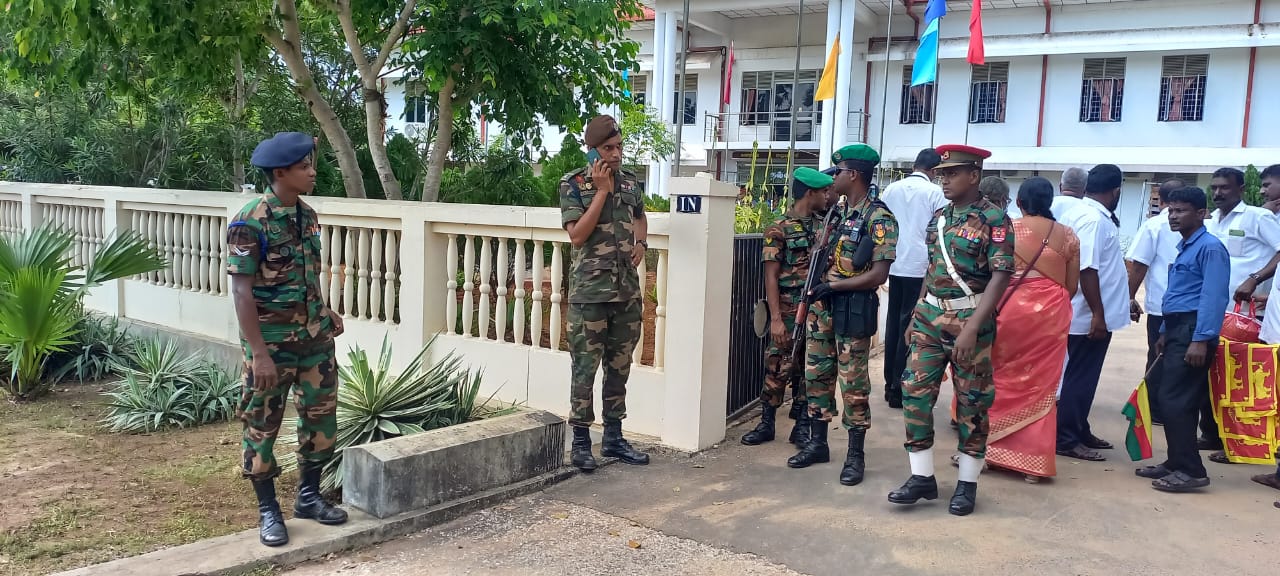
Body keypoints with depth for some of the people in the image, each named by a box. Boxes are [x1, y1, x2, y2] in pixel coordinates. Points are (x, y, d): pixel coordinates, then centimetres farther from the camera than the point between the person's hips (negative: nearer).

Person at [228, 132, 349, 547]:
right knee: (262, 425, 7)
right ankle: (268, 510, 21)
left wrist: (326, 315, 6)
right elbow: (242, 290, -17)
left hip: (314, 339, 7)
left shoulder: (307, 215, 6)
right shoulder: (250, 222, -16)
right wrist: (259, 353, -20)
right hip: (271, 344, -7)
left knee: (321, 416, 13)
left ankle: (308, 496, 30)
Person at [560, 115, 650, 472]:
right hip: (590, 292, -5)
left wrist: (641, 244, 8)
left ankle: (613, 438, 22)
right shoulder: (573, 184, -6)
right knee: (585, 368, 0)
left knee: (620, 367, 11)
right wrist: (602, 191, -15)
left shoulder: (630, 181, 10)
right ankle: (581, 441, 12)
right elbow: (577, 236, -14)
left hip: (627, 291, 5)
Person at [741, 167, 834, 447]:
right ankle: (766, 424, 13)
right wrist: (776, 319, -15)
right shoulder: (781, 229, -6)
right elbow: (771, 276, -8)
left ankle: (802, 426, 20)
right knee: (778, 368, -2)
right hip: (789, 310, -5)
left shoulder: (825, 225, 10)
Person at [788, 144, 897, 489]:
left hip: (853, 310, -8)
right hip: (822, 305, 8)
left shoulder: (879, 218, -13)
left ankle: (856, 454, 11)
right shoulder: (838, 212, 12)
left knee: (853, 382, 0)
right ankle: (817, 443, 24)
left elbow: (878, 274, -18)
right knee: (816, 374, 12)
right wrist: (815, 290, 6)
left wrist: (832, 286, -16)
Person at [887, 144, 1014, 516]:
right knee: (915, 392, 1)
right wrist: (916, 316, 16)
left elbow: (1001, 275, -16)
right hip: (930, 316, 6)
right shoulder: (939, 216, 10)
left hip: (970, 318, -6)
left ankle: (967, 483, 17)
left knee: (972, 402, 5)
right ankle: (923, 477, 12)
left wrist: (972, 328, -24)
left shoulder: (993, 219, -9)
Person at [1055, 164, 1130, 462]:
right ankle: (1066, 439, 5)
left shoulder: (1083, 213, 12)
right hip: (1090, 316, -10)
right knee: (1080, 378, -2)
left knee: (1082, 377, 17)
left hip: (1086, 314, 10)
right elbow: (1087, 269, -27)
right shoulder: (1094, 219, -20)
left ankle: (1079, 431, 28)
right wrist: (1098, 314, -26)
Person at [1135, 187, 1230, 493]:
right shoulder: (1184, 248, 18)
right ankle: (1177, 462, 20)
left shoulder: (1210, 247, -12)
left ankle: (1191, 471, -5)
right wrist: (1165, 331, 21)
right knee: (1179, 400, 13)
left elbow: (1213, 296, -19)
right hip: (1178, 329, 10)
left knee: (1175, 399, -11)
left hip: (1194, 330, -10)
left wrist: (1201, 340, -24)